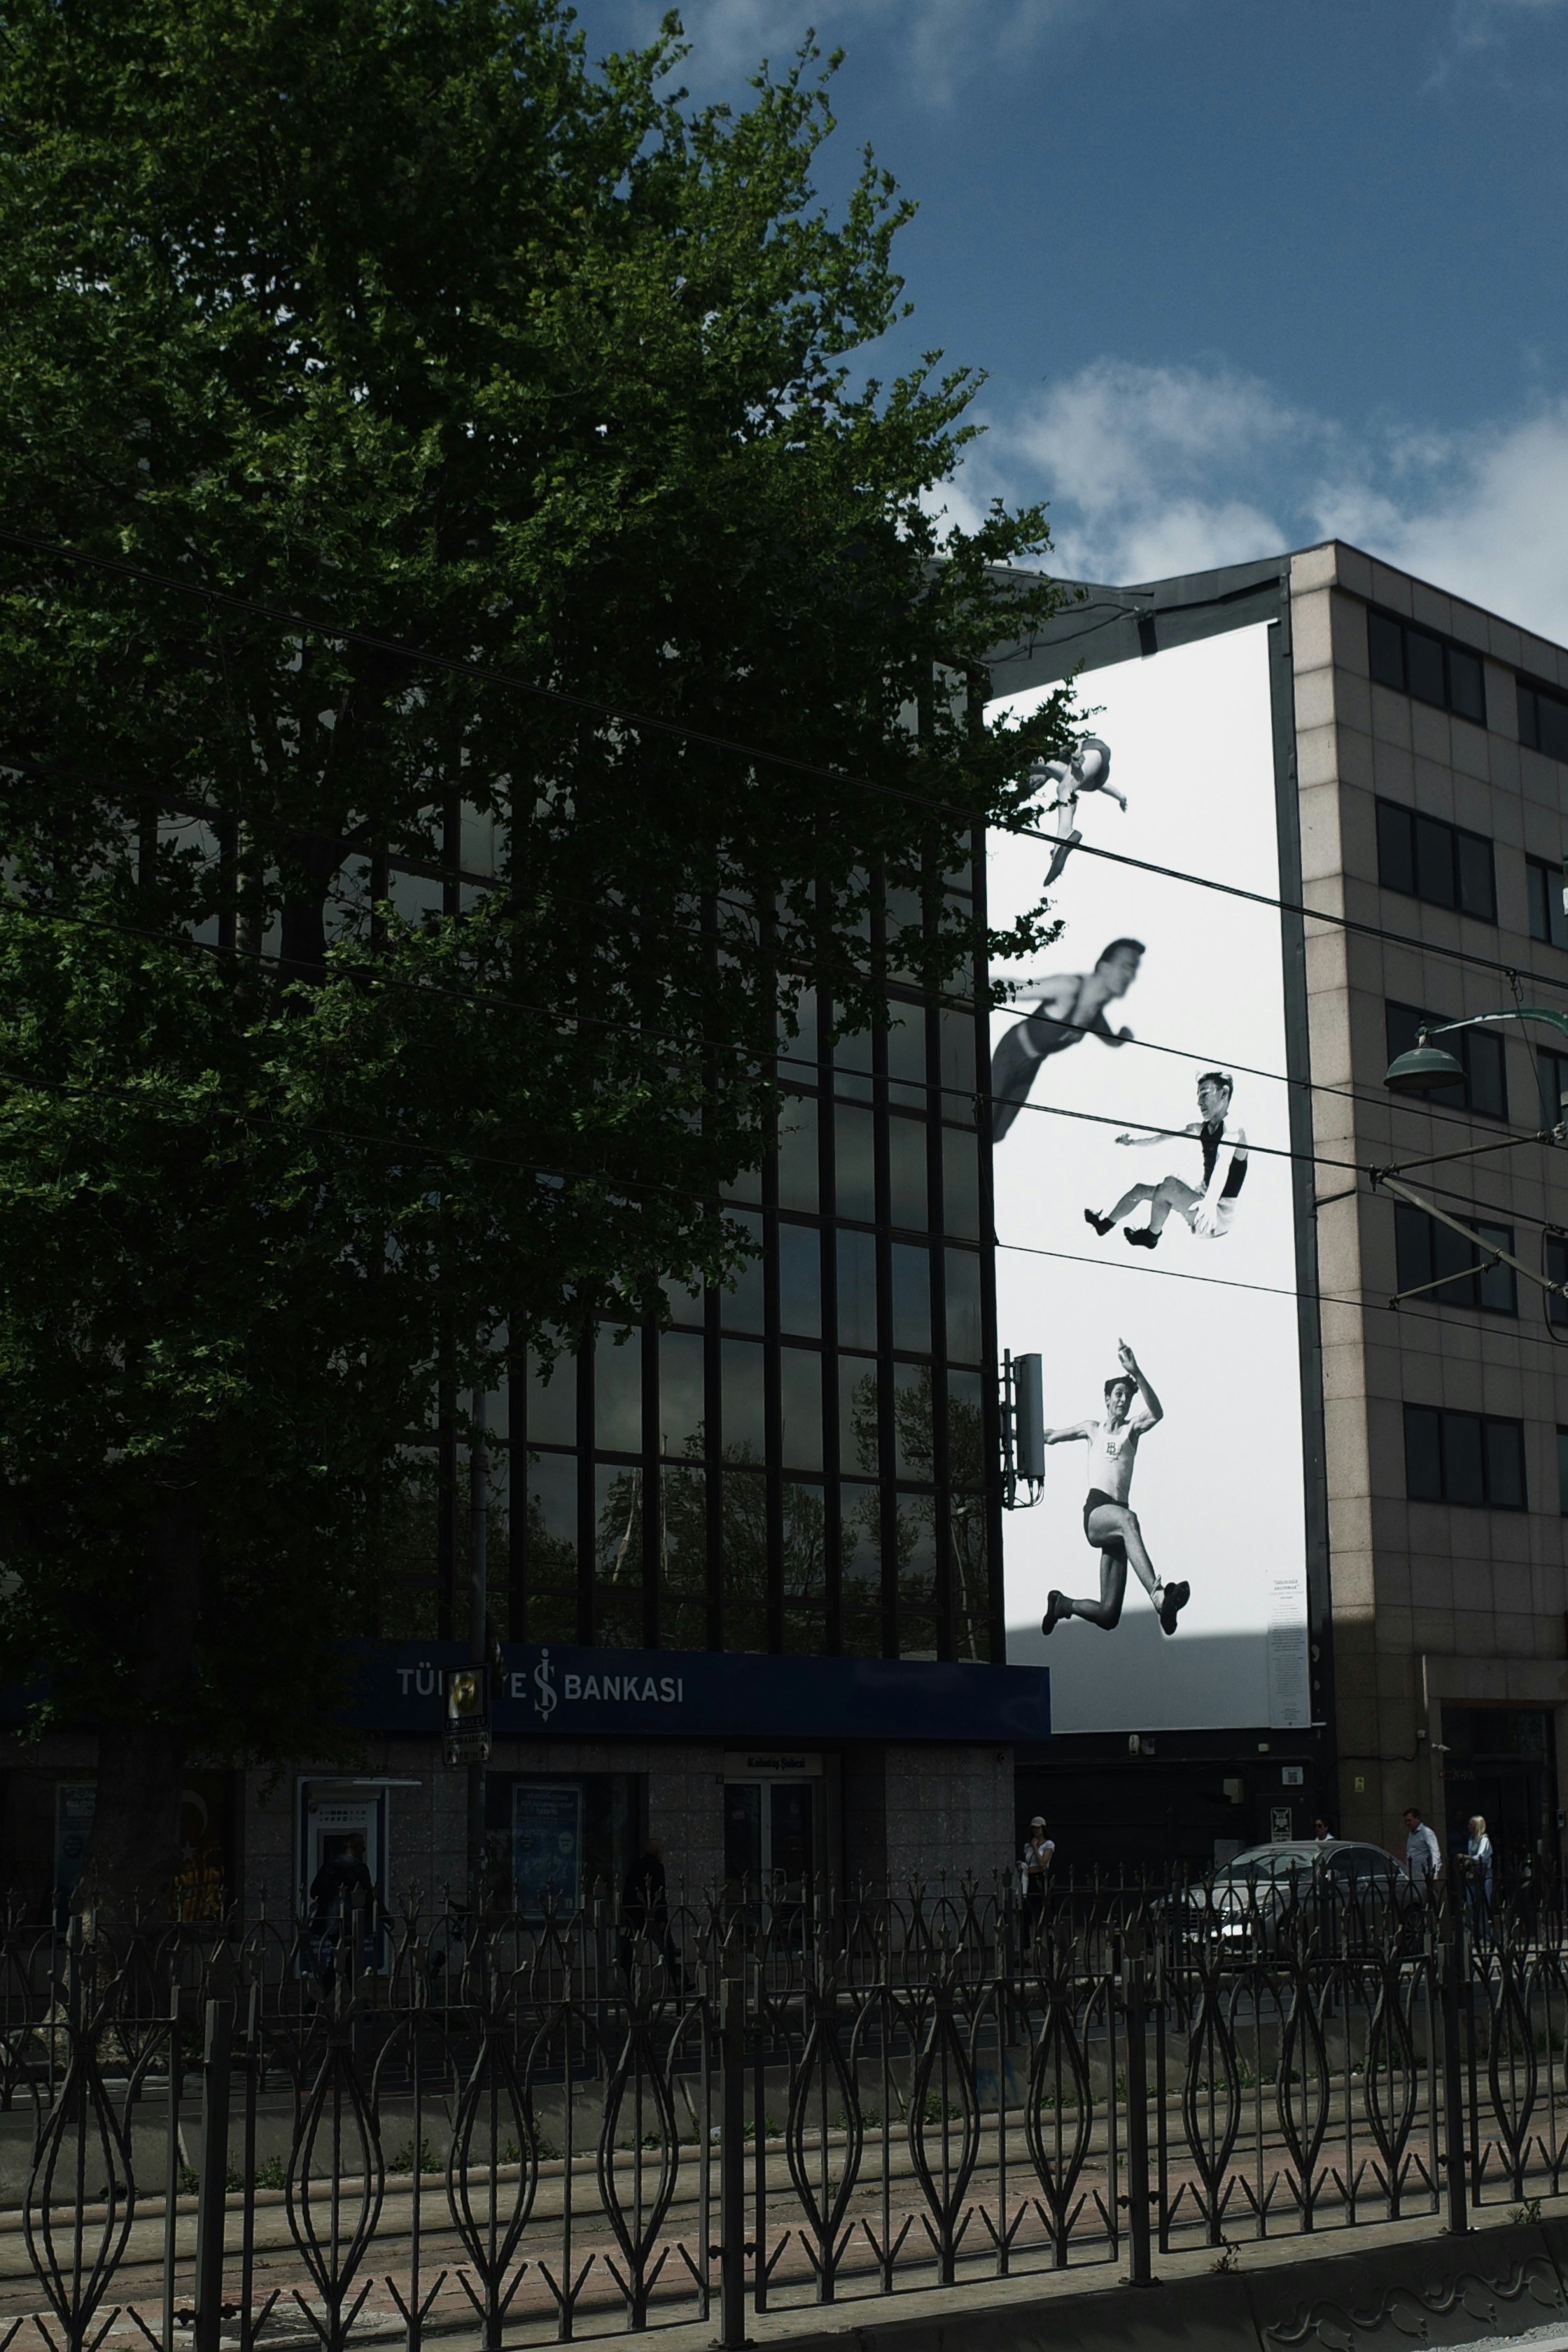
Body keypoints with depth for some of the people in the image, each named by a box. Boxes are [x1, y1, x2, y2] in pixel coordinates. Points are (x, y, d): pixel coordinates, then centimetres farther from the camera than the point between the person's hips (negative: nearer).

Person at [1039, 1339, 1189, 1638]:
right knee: (1127, 1519, -42)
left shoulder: (1132, 1429, 15)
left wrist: (1135, 1373, -17)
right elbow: (1051, 1437, 36)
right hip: (1095, 1510, -2)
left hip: (1116, 1514, 2)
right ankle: (1158, 1596, -61)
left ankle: (1062, 1604, 30)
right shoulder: (1092, 1429, 19)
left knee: (1108, 1615, -2)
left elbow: (1156, 1413, -8)